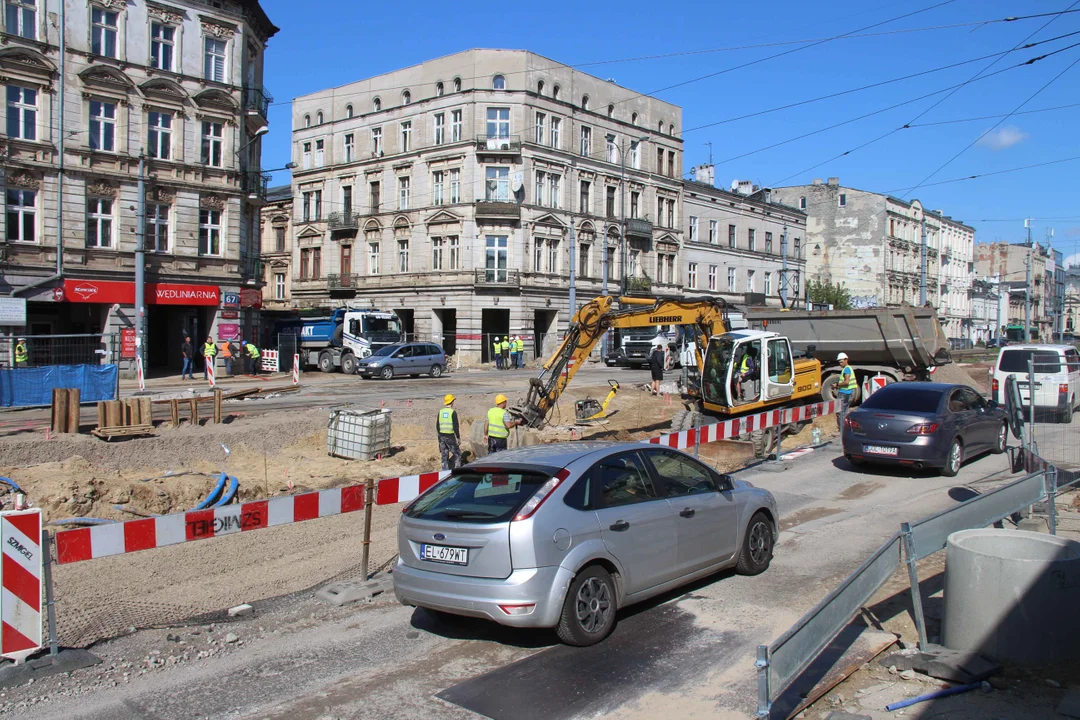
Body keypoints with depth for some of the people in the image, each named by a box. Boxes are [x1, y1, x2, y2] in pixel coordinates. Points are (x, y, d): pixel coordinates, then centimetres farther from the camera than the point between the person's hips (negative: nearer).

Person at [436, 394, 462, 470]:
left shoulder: (440, 412, 7)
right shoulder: (453, 412, -11)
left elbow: (437, 426, 11)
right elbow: (455, 426, -14)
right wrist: (458, 437, -6)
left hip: (442, 436, 6)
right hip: (450, 436, -6)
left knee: (444, 456, 11)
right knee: (457, 454, 4)